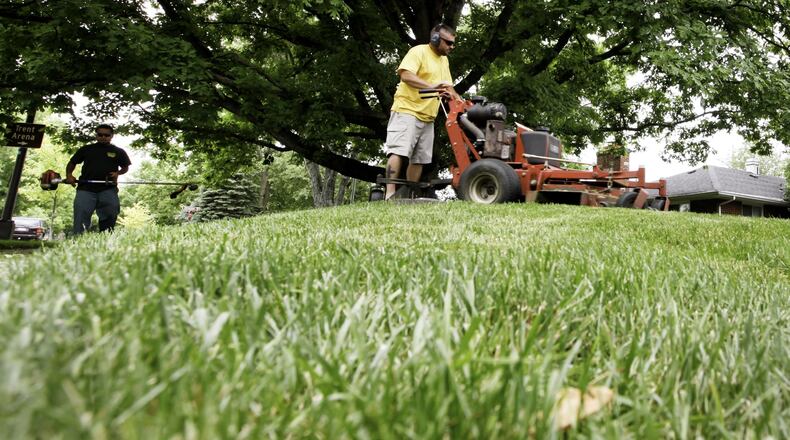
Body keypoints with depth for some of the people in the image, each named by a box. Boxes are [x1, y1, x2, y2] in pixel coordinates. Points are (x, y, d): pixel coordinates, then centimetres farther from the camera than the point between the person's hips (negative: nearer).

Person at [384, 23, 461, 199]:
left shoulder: (444, 60, 20)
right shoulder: (418, 51, -6)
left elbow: (448, 87, 25)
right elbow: (405, 74, -22)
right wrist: (431, 86, -32)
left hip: (427, 117, 9)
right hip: (407, 110, -9)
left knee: (419, 159, 5)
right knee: (398, 152, -17)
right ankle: (390, 195, -23)